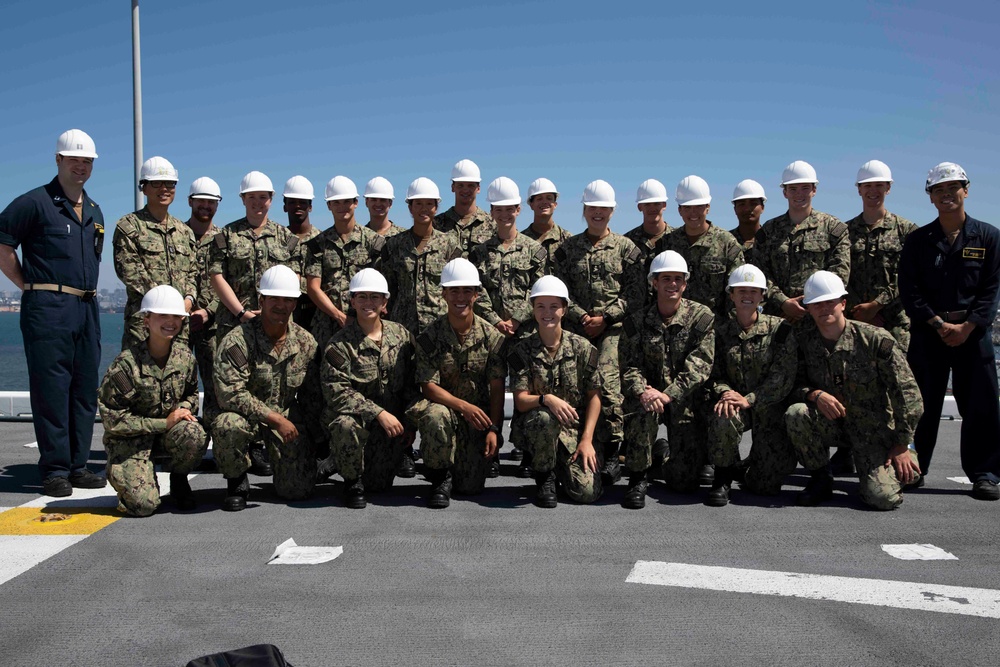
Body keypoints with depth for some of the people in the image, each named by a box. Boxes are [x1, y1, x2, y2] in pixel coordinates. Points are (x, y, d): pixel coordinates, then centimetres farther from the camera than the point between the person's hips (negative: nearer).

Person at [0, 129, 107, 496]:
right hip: (48, 308, -7)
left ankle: (78, 466, 15)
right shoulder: (35, 202, -4)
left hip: (87, 309, 7)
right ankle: (55, 469, 0)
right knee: (51, 389, -5)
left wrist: (87, 290, 16)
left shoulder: (94, 211, 18)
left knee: (85, 390, 8)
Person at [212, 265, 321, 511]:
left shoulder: (306, 343, 0)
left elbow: (312, 396, 9)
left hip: (290, 419, 3)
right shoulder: (236, 341, -15)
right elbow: (230, 394, -23)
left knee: (299, 490, -10)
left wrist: (312, 438, 4)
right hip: (248, 417, -2)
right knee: (227, 425, -38)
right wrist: (276, 419, -24)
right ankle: (237, 482, -7)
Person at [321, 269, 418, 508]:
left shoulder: (402, 336, 3)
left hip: (392, 419, 3)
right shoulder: (340, 344, -9)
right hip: (355, 414, -3)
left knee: (379, 484, -4)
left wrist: (409, 424, 0)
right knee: (347, 427, -38)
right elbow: (337, 391, -18)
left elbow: (412, 385, 8)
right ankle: (352, 482, -11)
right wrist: (379, 413, -25)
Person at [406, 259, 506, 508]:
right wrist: (464, 406, -29)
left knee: (471, 486, -9)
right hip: (444, 406, -1)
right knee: (435, 416, -39)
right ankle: (441, 478, -14)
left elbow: (497, 388, -4)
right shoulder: (429, 337, -8)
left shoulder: (492, 337, -4)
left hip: (479, 415, 1)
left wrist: (494, 429, -14)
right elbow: (428, 386, -14)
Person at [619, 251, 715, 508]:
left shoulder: (701, 316, -3)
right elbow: (629, 366, -4)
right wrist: (642, 391, -27)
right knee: (643, 409, -38)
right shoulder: (638, 320, 3)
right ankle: (638, 478, -17)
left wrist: (668, 394, -26)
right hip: (650, 395, 1)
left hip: (686, 400, -1)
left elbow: (700, 365, -13)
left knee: (684, 481, -10)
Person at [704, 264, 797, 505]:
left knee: (767, 485, -8)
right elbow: (712, 372, 2)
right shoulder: (719, 329, 3)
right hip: (733, 400, 1)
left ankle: (750, 470, 32)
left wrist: (749, 400, -21)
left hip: (769, 407, 0)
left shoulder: (779, 329, -3)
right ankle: (723, 478, -11)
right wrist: (725, 393, -21)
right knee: (723, 419, -39)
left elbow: (783, 377, -10)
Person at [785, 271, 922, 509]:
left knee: (884, 498, -20)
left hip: (873, 427, -2)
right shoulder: (804, 341, -4)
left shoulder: (876, 339, -14)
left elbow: (908, 393, -11)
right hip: (830, 423, 3)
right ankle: (821, 480, -6)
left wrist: (902, 446, -11)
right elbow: (793, 385, -1)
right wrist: (815, 395, -25)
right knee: (795, 413, -30)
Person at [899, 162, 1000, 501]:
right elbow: (909, 289, 0)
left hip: (973, 332, 0)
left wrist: (967, 326, -11)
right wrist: (938, 323, -11)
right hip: (928, 332, 1)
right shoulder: (918, 240, 6)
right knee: (922, 403, 4)